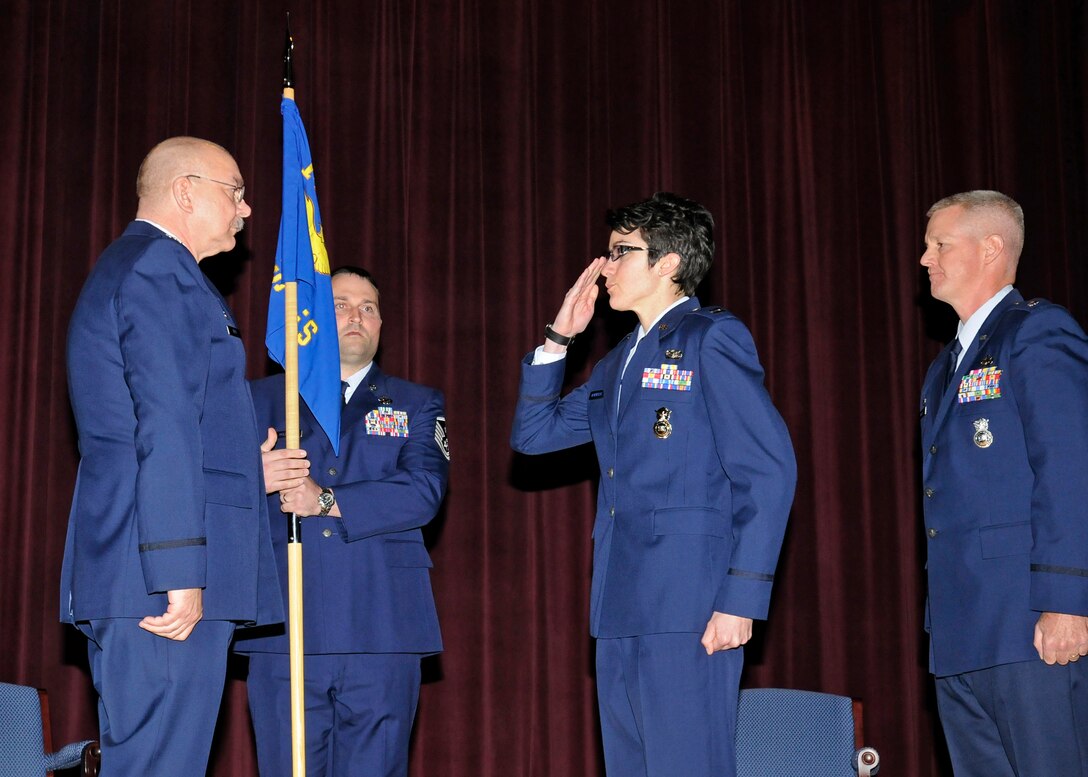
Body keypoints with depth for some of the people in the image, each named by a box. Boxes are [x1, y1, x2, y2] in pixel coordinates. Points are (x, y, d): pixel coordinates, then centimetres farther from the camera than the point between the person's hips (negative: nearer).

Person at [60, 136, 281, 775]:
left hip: (123, 577, 11)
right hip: (163, 577, -11)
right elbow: (165, 426, -17)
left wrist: (249, 474, 24)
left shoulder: (123, 268, 25)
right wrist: (179, 572, -22)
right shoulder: (162, 267, -7)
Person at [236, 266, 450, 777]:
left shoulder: (417, 405, 16)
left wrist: (327, 501, -12)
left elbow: (424, 489, -2)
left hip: (381, 633, 0)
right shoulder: (261, 400, 17)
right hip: (285, 634, 0)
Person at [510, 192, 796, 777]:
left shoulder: (711, 339, -4)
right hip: (621, 612, 8)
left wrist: (741, 598, -17)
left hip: (688, 611, -8)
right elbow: (532, 433, 22)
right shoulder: (620, 362, 21)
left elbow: (769, 470, -11)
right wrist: (559, 336, 14)